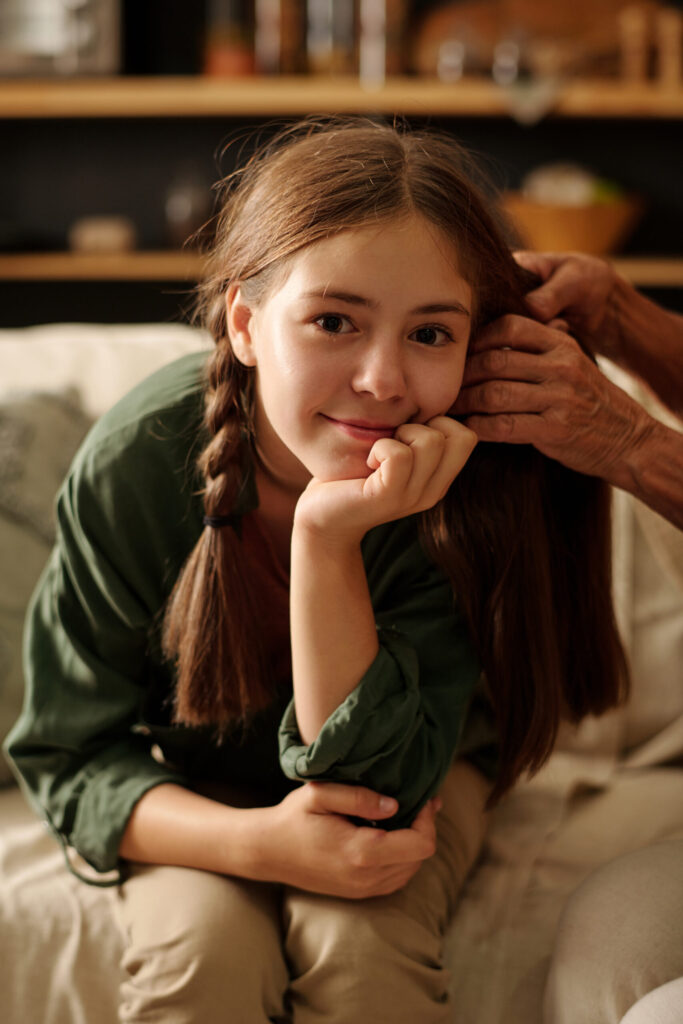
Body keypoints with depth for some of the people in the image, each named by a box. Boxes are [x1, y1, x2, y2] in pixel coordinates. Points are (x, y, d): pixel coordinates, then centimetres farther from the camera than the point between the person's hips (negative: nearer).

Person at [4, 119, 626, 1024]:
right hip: (189, 778, 0)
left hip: (405, 764, 0)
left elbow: (375, 777, -27)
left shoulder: (470, 485, -29)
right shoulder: (137, 463, -26)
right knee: (204, 949, -28)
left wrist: (328, 538, -42)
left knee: (360, 941, -29)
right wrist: (254, 841, -35)